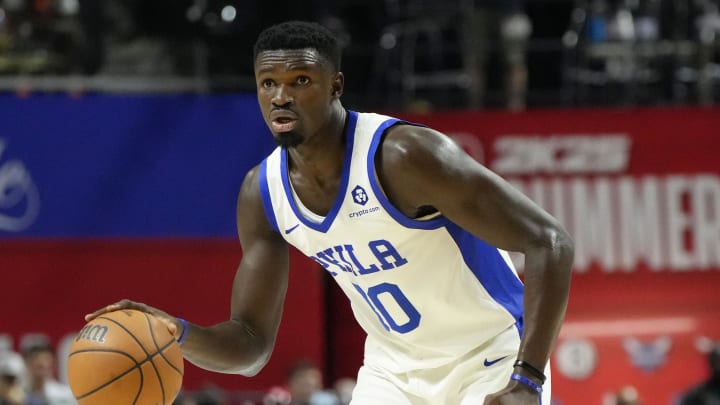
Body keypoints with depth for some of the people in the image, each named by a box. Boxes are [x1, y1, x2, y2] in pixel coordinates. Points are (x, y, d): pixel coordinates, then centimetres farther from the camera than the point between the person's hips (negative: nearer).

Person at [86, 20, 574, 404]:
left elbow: (549, 242, -27)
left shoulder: (401, 156, -27)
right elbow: (251, 346, -1)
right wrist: (179, 334, -24)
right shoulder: (262, 195, -7)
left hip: (489, 364, -6)